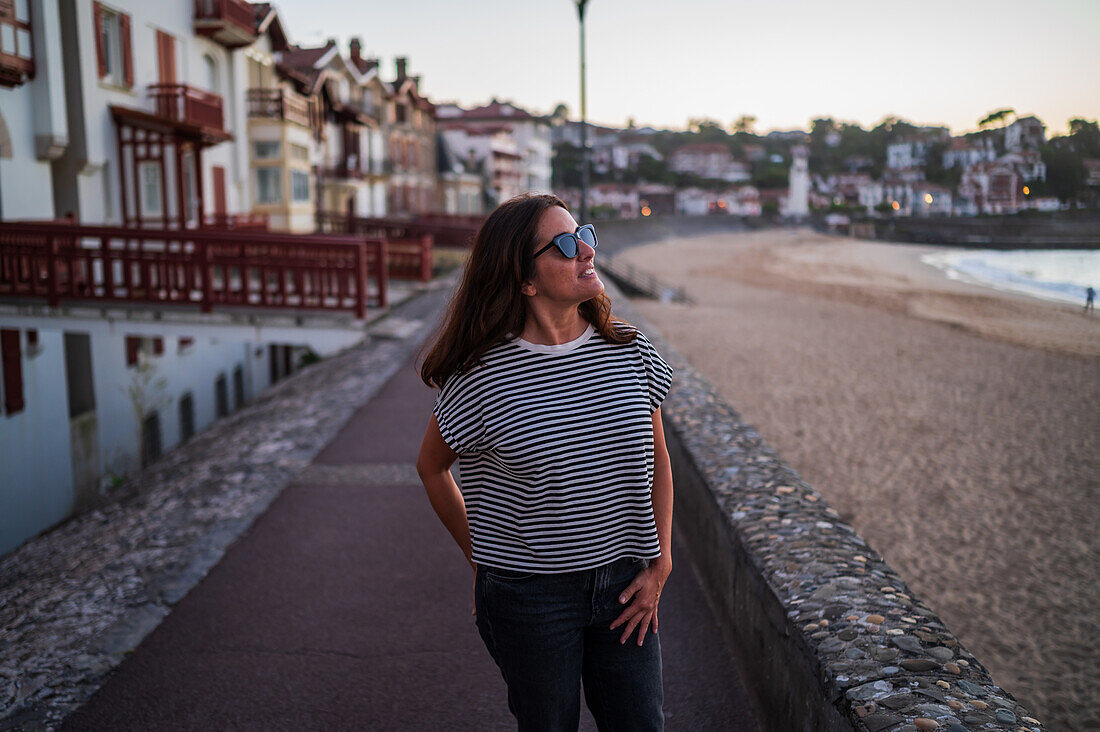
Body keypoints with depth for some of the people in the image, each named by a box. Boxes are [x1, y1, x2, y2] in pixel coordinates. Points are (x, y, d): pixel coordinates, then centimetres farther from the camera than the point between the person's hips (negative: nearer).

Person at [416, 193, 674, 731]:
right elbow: (431, 466, 2)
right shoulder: (484, 375, -14)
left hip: (623, 585, 3)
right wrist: (480, 559, 4)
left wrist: (660, 565, 3)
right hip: (530, 596, -3)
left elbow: (656, 459, 8)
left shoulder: (629, 354, -3)